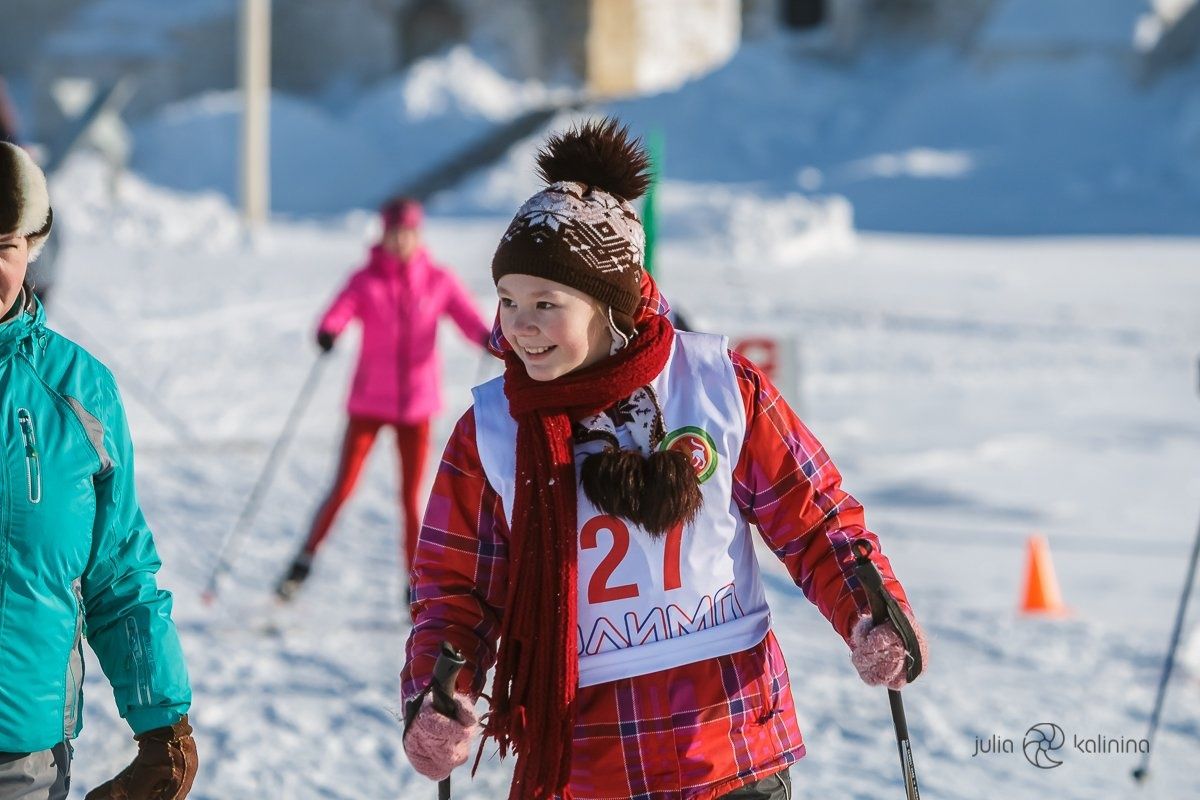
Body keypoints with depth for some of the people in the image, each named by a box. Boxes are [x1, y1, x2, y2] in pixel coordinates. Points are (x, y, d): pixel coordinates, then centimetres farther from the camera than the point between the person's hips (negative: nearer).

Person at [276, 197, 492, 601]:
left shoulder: (439, 282, 0)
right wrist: (327, 335, -40)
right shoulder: (366, 281, -4)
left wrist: (492, 340, -33)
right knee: (342, 489, -2)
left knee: (411, 498, 2)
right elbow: (336, 316, -17)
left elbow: (470, 320, -10)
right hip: (369, 403, -1)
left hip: (416, 405, 1)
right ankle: (303, 564, 14)